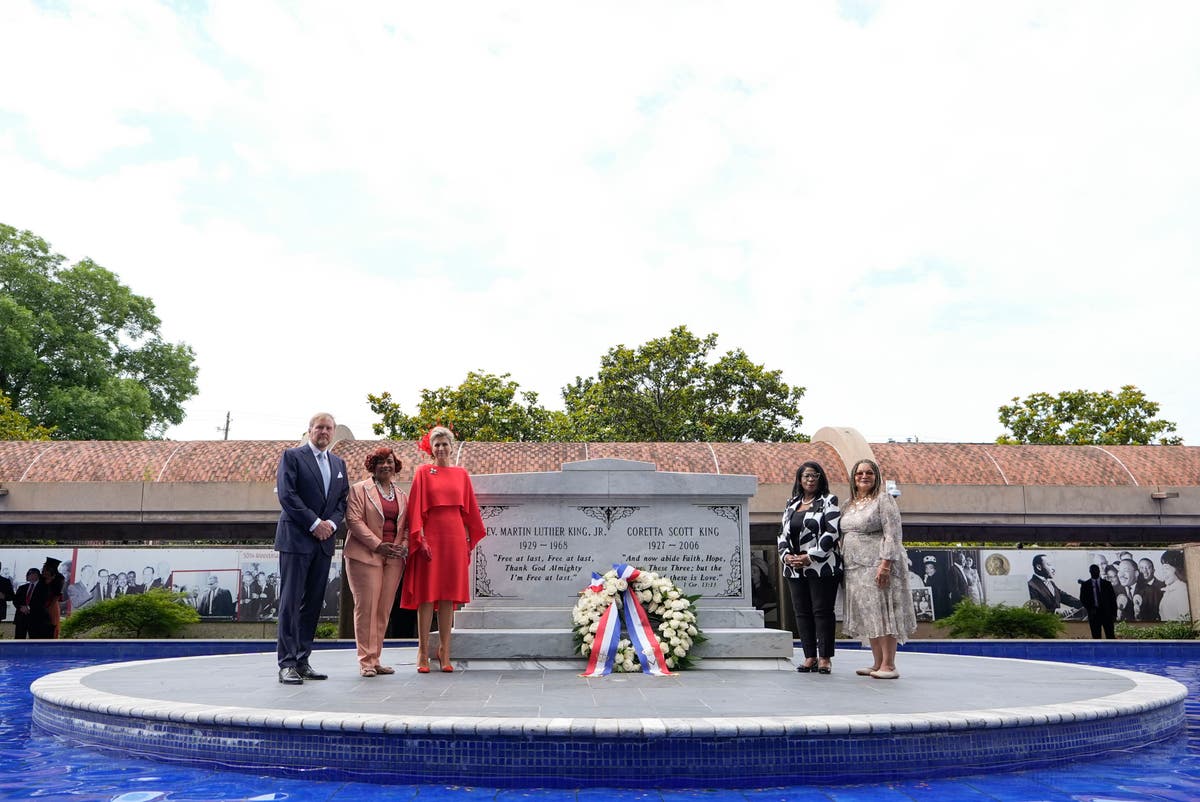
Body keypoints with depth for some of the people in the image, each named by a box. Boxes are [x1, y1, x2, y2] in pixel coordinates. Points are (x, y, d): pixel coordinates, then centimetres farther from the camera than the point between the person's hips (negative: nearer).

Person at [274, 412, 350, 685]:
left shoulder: (339, 463, 18)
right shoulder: (292, 456, 0)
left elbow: (343, 500, 14)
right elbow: (286, 494, -10)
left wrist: (331, 523, -5)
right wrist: (314, 523, -14)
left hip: (324, 540, 6)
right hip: (296, 539, -6)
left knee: (314, 602, 6)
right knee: (291, 601, -6)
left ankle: (302, 661, 13)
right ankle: (287, 664, -4)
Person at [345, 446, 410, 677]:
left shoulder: (401, 495, 20)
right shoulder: (360, 489, 4)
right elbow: (354, 520, -7)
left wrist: (404, 545, -2)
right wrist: (378, 545, -14)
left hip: (394, 558, 5)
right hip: (366, 555, -5)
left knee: (384, 609, 4)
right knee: (366, 607, -6)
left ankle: (375, 659, 11)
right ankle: (366, 661, 1)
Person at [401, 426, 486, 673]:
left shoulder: (461, 474, 12)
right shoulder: (423, 472, 3)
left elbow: (470, 509, 13)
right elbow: (416, 508, -2)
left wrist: (470, 540, 8)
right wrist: (420, 539, -10)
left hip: (455, 538, 3)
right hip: (431, 536, -3)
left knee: (449, 595, 4)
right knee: (427, 594, -3)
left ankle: (444, 652, 10)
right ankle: (423, 653, 3)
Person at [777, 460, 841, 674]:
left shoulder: (828, 501, -1)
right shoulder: (791, 505, 16)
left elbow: (832, 533, -10)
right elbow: (783, 534, 16)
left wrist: (810, 557, -15)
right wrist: (786, 555, -3)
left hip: (822, 567, -6)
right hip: (795, 568, 6)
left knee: (822, 611, -3)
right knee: (801, 612, 7)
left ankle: (825, 658, 4)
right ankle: (810, 657, 14)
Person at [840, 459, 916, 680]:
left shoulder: (883, 500, -3)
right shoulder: (848, 506, 17)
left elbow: (893, 535, -11)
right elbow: (844, 537, 22)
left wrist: (885, 564, -20)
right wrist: (842, 565, 15)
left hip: (878, 567, -7)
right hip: (855, 568, 7)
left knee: (883, 613, -7)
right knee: (868, 616, 8)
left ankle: (889, 665, -4)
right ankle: (877, 663, 15)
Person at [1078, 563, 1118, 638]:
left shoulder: (1107, 583, 6)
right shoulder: (1085, 585, 5)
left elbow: (1113, 599, 6)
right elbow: (1082, 598, 3)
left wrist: (1114, 614, 0)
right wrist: (1090, 608, -13)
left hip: (1107, 613, 0)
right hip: (1094, 613, 0)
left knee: (1110, 636, -2)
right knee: (1096, 637, 2)